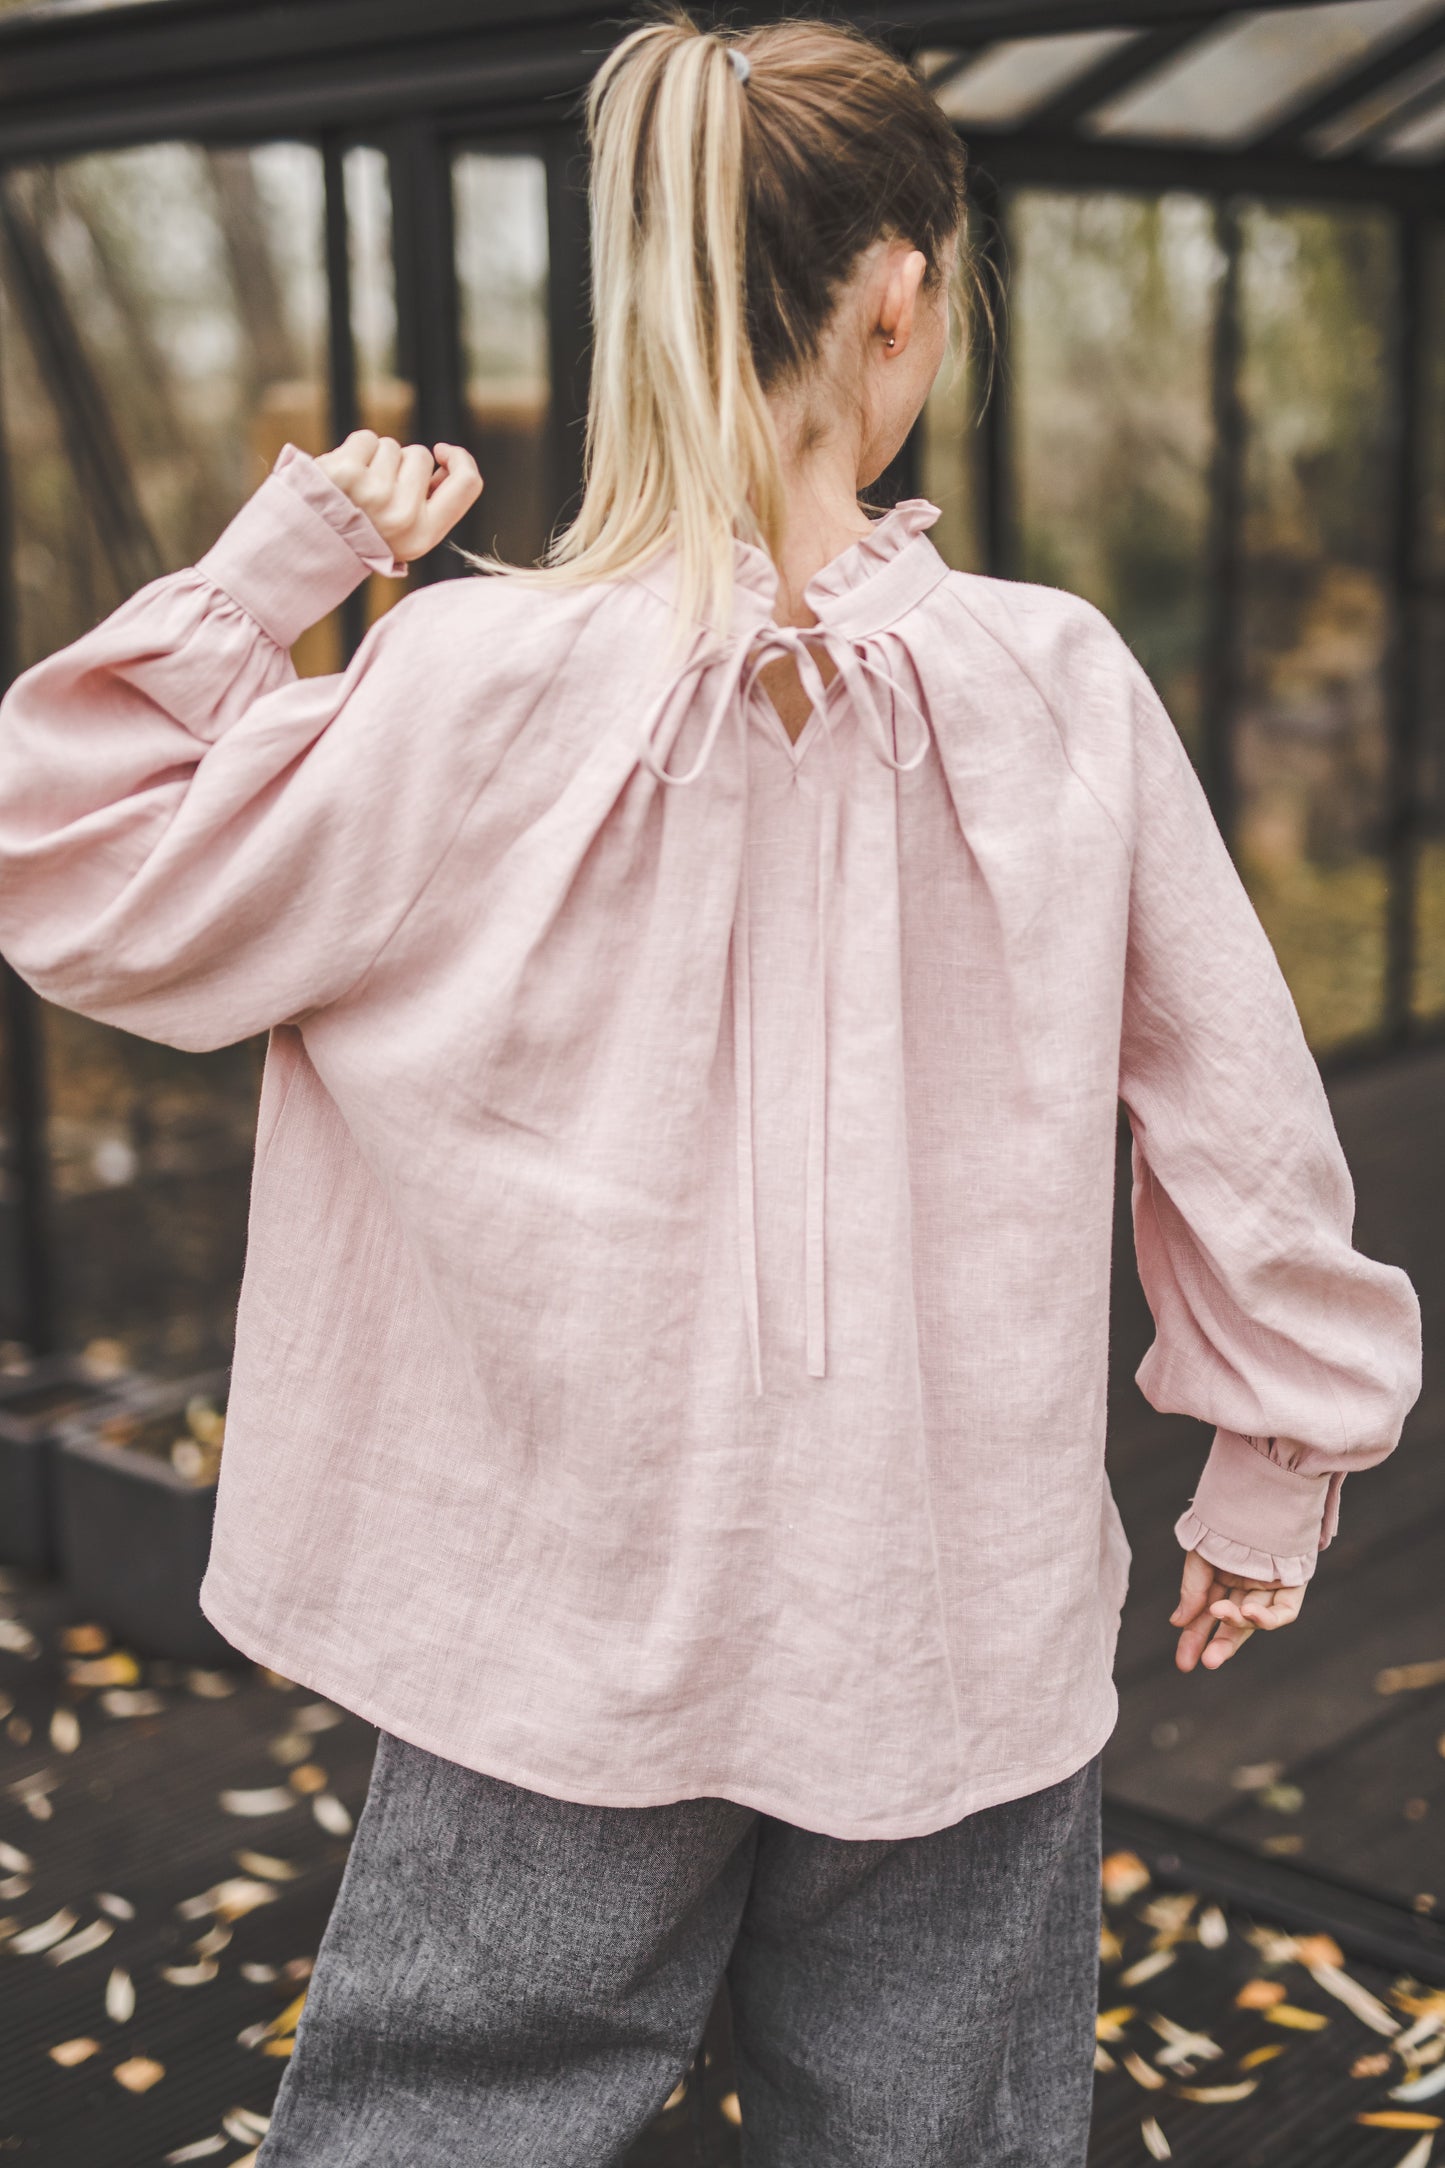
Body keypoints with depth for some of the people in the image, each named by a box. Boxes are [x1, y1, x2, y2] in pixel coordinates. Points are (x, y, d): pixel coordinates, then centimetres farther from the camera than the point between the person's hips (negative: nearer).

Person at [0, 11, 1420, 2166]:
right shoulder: (1061, 687, -11)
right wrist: (1278, 1457, 12)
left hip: (572, 1638, -1)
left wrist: (264, 571, -3)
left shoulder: (469, 690, -15)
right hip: (965, 1637, 2)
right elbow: (1244, 1116, -2)